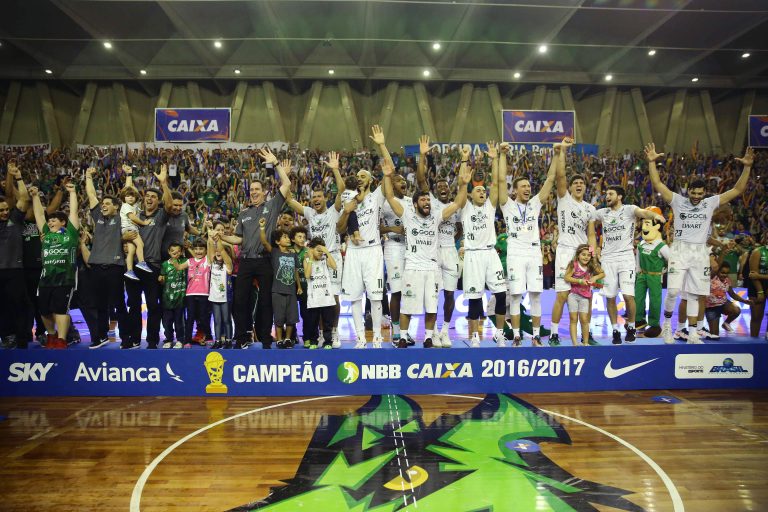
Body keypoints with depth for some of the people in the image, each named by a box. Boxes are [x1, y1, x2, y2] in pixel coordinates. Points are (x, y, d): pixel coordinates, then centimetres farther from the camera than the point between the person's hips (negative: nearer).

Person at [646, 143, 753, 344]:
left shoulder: (711, 203, 8)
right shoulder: (678, 201, 2)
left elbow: (738, 190, 6)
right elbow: (657, 184, -5)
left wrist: (747, 167, -3)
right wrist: (652, 162, -15)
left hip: (700, 252, 3)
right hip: (680, 250, -3)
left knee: (694, 294, 6)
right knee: (673, 290, -16)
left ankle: (693, 334, 13)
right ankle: (667, 323, 6)